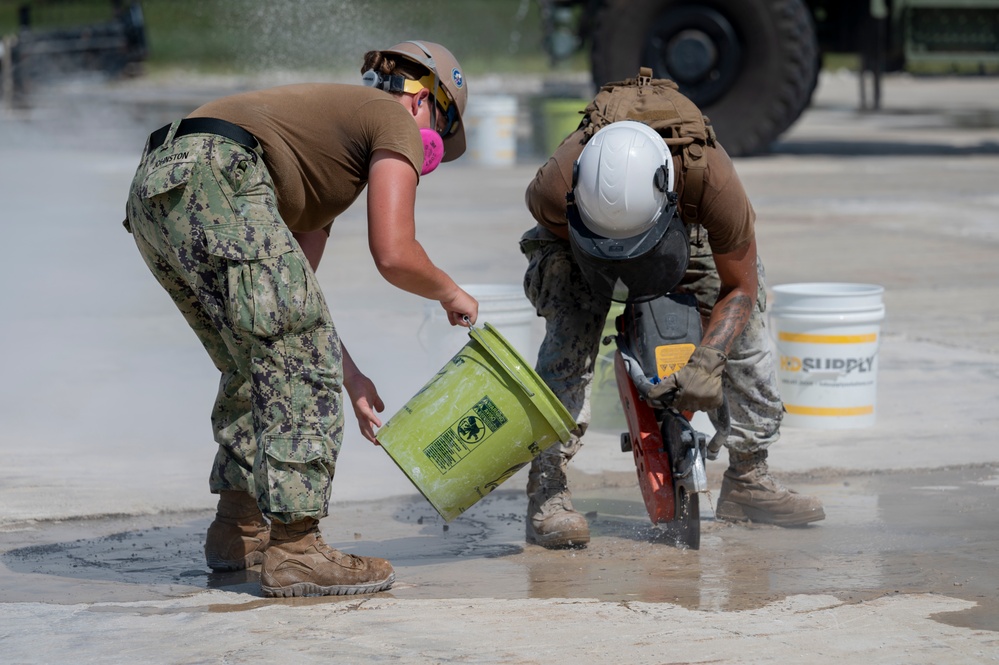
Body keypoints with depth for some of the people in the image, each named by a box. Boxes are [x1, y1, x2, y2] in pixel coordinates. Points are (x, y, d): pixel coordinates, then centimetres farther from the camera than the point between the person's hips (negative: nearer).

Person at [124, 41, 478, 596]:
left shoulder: (335, 126, 36)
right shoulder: (395, 121, 11)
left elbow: (291, 281, 35)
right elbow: (394, 254, -3)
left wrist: (350, 376, 33)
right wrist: (451, 294, 18)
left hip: (153, 189, 10)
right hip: (215, 180, -9)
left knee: (257, 367, 23)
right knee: (299, 368, -4)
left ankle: (240, 528, 31)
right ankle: (294, 549, -6)